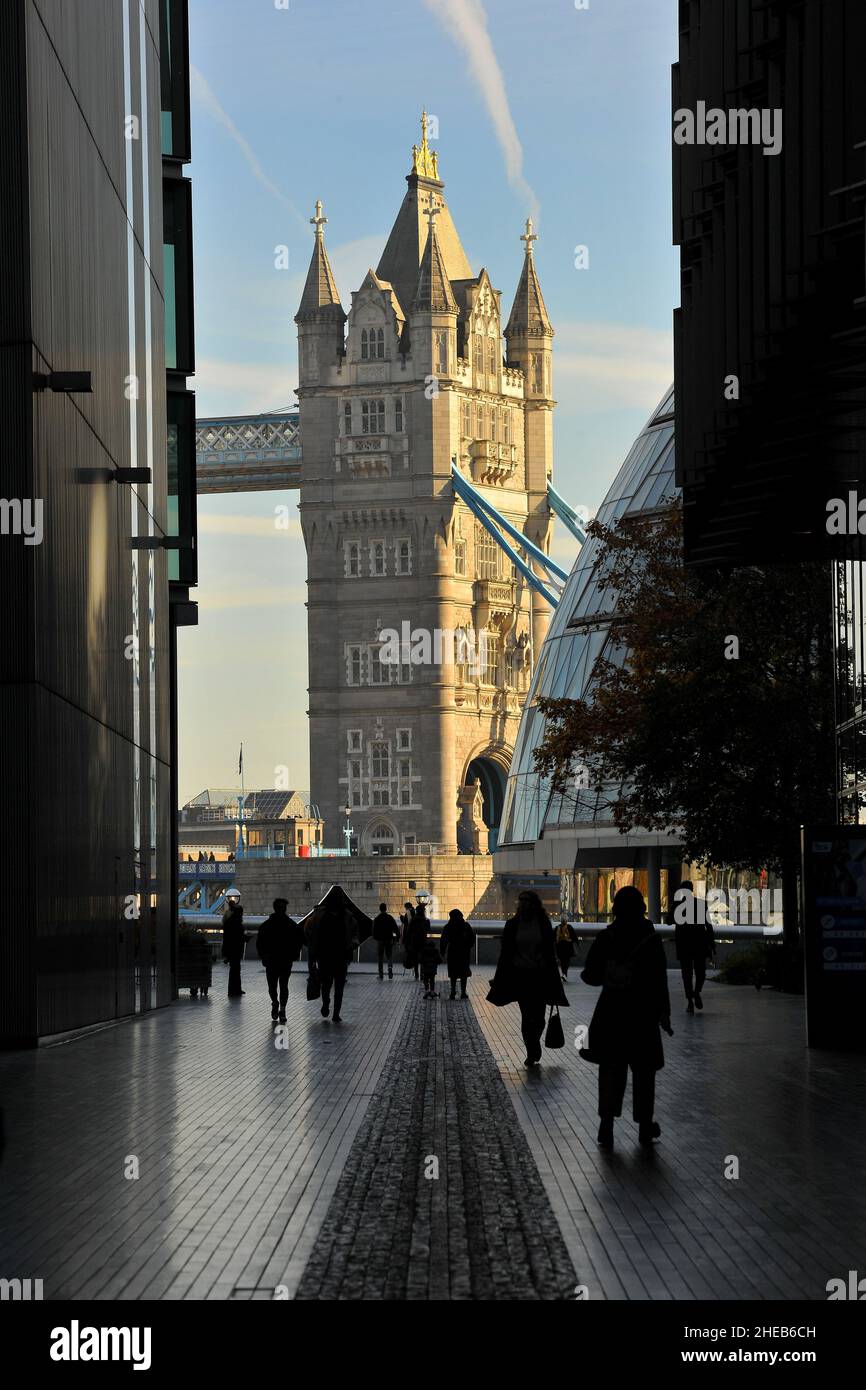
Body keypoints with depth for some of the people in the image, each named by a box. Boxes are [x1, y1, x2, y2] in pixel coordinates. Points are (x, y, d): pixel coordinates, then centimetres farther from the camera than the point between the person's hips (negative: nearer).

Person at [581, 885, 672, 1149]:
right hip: (642, 1013, -1)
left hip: (611, 1012, 1)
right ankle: (644, 1125, 19)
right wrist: (664, 1013, 0)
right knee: (643, 1069, 11)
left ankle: (606, 1122, -7)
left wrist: (586, 974, 23)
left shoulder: (605, 938, -4)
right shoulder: (650, 940, -9)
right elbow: (659, 981, -9)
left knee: (611, 1068, 7)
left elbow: (592, 975, -1)